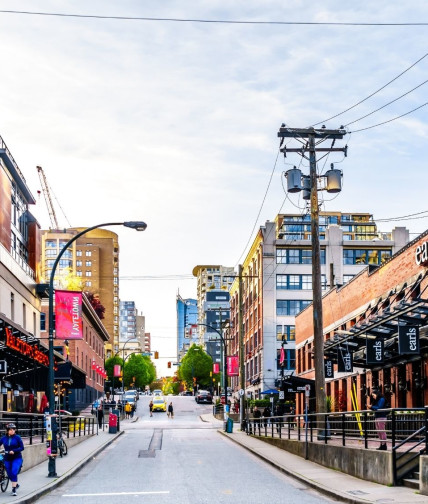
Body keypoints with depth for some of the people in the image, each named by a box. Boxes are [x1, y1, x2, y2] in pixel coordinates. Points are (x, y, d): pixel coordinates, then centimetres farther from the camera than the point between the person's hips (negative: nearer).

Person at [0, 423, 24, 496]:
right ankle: (16, 484, 36)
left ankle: (14, 489, -13)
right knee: (9, 474, 9)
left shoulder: (17, 437, -7)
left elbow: (22, 447, -9)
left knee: (14, 473, -18)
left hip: (16, 458, -4)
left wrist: (14, 451, -23)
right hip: (7, 459, 4)